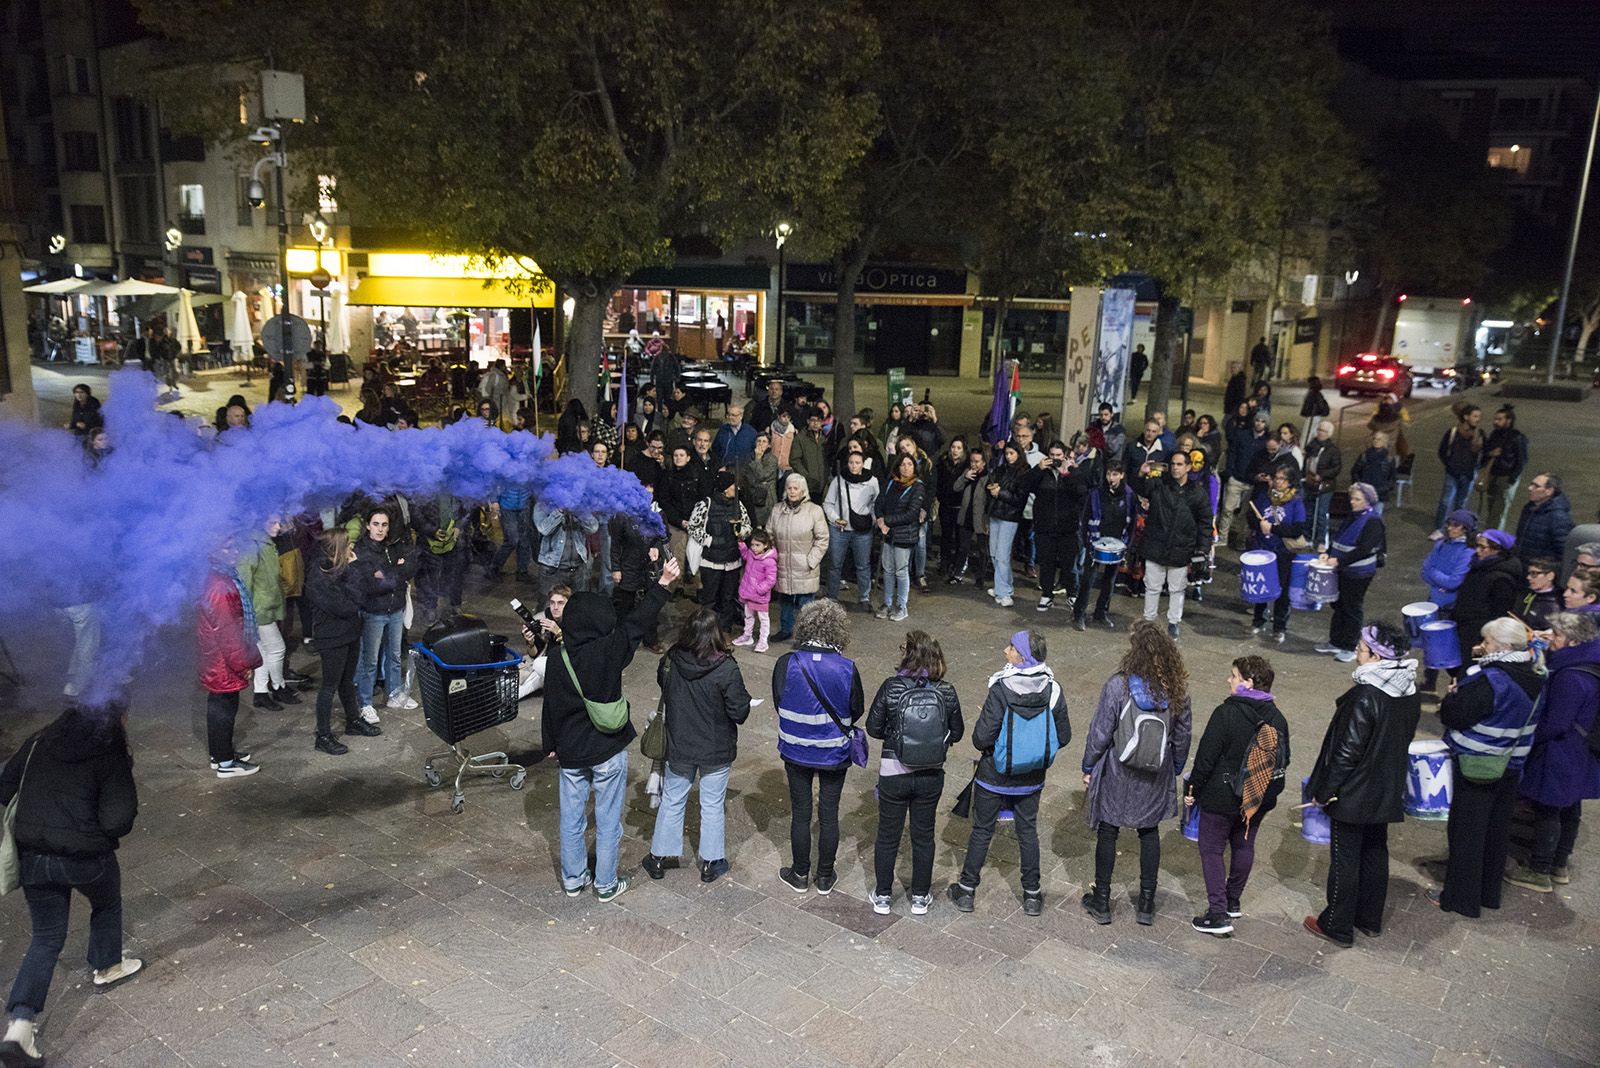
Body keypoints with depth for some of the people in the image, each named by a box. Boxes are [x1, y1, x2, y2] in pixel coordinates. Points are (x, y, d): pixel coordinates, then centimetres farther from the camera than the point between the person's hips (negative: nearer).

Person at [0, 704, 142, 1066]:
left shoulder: (39, 743, 0)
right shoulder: (111, 757, -16)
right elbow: (116, 821, -19)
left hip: (32, 857, 4)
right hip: (86, 858, -4)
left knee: (46, 938, 15)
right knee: (107, 904, 28)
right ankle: (107, 967, 49)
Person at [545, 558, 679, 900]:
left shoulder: (558, 660, -11)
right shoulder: (608, 651, -20)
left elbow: (550, 707, -2)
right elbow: (637, 621, -11)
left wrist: (551, 744, 13)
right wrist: (662, 584, -3)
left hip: (570, 753, 3)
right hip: (608, 751, -3)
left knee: (571, 819, 17)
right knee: (608, 821, 11)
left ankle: (573, 879, 31)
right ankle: (606, 884, 23)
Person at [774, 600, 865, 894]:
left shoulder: (786, 664, -17)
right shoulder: (847, 668, -19)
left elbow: (779, 704, -4)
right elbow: (856, 710, -5)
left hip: (796, 751, 0)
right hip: (835, 754, 0)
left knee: (800, 813, 16)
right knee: (829, 814, 15)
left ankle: (800, 875, 30)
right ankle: (825, 877, 29)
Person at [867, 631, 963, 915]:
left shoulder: (891, 687, -18)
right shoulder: (946, 692, -11)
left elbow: (873, 728, -10)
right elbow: (956, 733, 0)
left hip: (893, 774, -2)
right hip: (931, 776, 2)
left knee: (888, 835, 15)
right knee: (923, 835, 18)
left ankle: (883, 896, 29)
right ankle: (920, 897, 31)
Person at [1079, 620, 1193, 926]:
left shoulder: (1118, 686, -22)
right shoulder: (1177, 689, -10)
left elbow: (1100, 732, -15)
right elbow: (1183, 734, 1)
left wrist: (1089, 767, -1)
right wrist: (1175, 770, 16)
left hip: (1117, 774, -3)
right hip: (1156, 777, 3)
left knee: (1108, 833, 12)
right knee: (1150, 833, 19)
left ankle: (1101, 902, 23)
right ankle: (1146, 903, 27)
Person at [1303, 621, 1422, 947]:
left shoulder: (1364, 695, -26)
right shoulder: (1409, 691, -2)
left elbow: (1347, 750, -24)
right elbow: (1404, 738, 10)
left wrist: (1324, 791, -14)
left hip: (1353, 793, -8)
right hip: (1387, 791, 8)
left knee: (1345, 858, 5)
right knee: (1375, 852, 20)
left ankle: (1337, 927, 17)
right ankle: (1370, 920, 35)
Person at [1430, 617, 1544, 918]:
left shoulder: (1489, 680, -25)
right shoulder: (1534, 676, 1)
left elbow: (1455, 714, -22)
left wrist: (1453, 696, -3)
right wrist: (1463, 694, 9)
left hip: (1475, 769, -8)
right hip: (1510, 767, 8)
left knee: (1466, 832, 4)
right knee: (1497, 830, 18)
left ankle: (1460, 898, 14)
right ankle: (1489, 892, 32)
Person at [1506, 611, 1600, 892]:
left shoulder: (1571, 678, -29)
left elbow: (1554, 724, -25)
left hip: (1559, 757, -9)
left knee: (1546, 811, 4)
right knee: (1569, 810, 19)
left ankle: (1539, 872, 16)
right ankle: (1559, 867, 35)